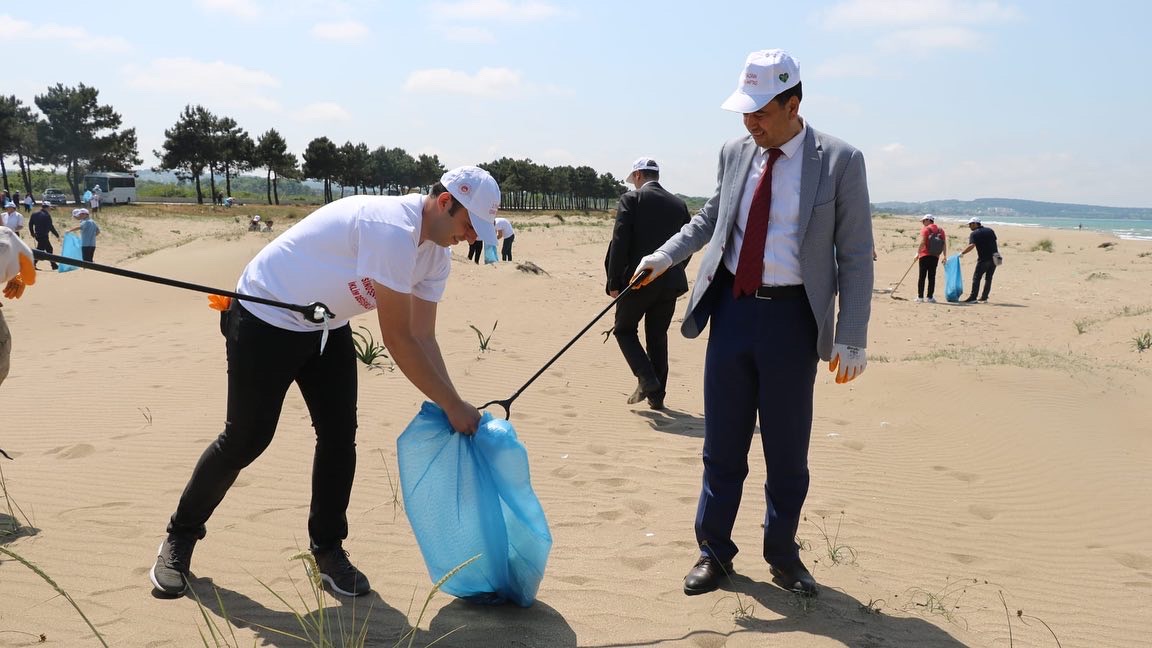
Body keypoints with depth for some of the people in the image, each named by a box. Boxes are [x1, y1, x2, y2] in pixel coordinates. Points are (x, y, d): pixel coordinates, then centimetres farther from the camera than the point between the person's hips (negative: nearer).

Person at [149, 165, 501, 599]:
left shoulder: (436, 254, -4)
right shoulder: (392, 229, -33)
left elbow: (423, 337, -3)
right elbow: (397, 340, -31)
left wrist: (453, 409, -13)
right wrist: (453, 406, -24)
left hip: (326, 327, 8)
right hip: (266, 319, -8)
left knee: (340, 436, 1)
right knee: (245, 440, -1)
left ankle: (328, 549, 17)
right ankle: (180, 538, 21)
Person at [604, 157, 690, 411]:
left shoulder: (631, 199, -5)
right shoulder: (679, 204, 9)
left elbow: (619, 242, -11)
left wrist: (614, 282, -7)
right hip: (670, 284, 5)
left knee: (624, 330, 13)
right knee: (658, 336, 15)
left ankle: (646, 379, -4)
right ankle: (657, 395, 17)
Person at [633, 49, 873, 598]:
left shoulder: (839, 161, -7)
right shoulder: (735, 153, 6)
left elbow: (855, 256, -6)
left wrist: (850, 338, -10)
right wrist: (663, 257, 10)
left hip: (791, 316, -3)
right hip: (732, 307, 4)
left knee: (786, 447, 8)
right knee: (722, 443, 10)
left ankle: (782, 552, 28)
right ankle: (714, 549, 25)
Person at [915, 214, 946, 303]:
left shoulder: (925, 230, -4)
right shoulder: (940, 230, 12)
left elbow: (922, 243, -14)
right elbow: (944, 244, 9)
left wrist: (917, 253, -12)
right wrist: (945, 256, 12)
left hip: (925, 255, -4)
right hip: (935, 256, 4)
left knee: (922, 276, 0)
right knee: (932, 277, 6)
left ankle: (920, 297, -1)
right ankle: (929, 297, 5)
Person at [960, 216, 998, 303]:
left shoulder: (974, 234, -8)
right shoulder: (990, 230, 12)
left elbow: (971, 246, -22)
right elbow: (994, 241, 15)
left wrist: (962, 253, -18)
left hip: (983, 259, -6)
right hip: (994, 258, 6)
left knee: (976, 278, -1)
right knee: (988, 278, 12)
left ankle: (973, 297, -5)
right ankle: (984, 298, 14)